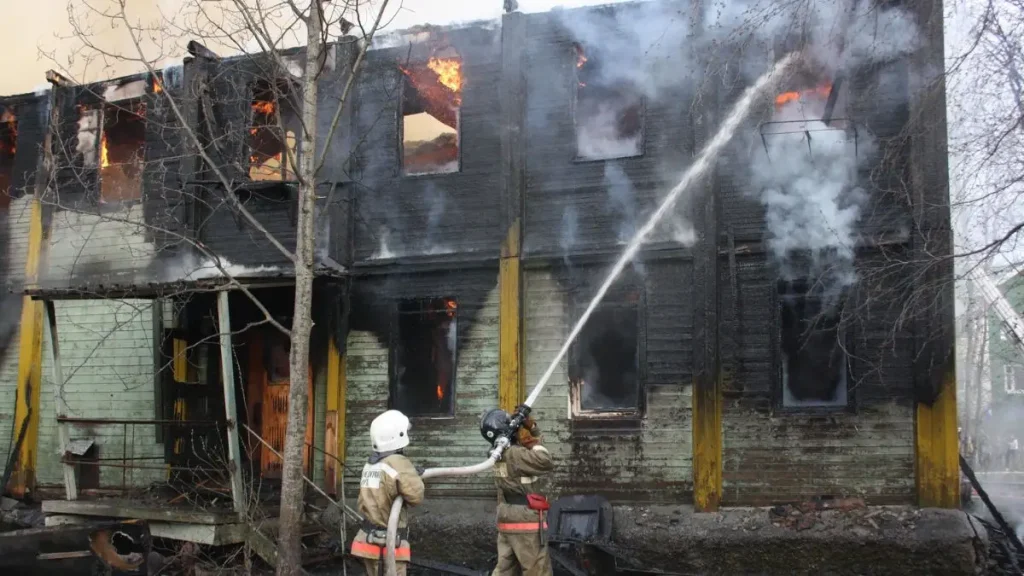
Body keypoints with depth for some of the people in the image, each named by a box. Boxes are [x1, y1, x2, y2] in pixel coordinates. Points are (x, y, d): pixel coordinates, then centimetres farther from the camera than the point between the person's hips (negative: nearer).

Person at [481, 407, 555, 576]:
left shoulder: (501, 453, 10)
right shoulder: (514, 454, -18)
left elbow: (534, 437, 21)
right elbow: (546, 463, -27)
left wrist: (531, 426, 2)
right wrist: (532, 442, -15)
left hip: (507, 523, 9)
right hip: (526, 525, -9)